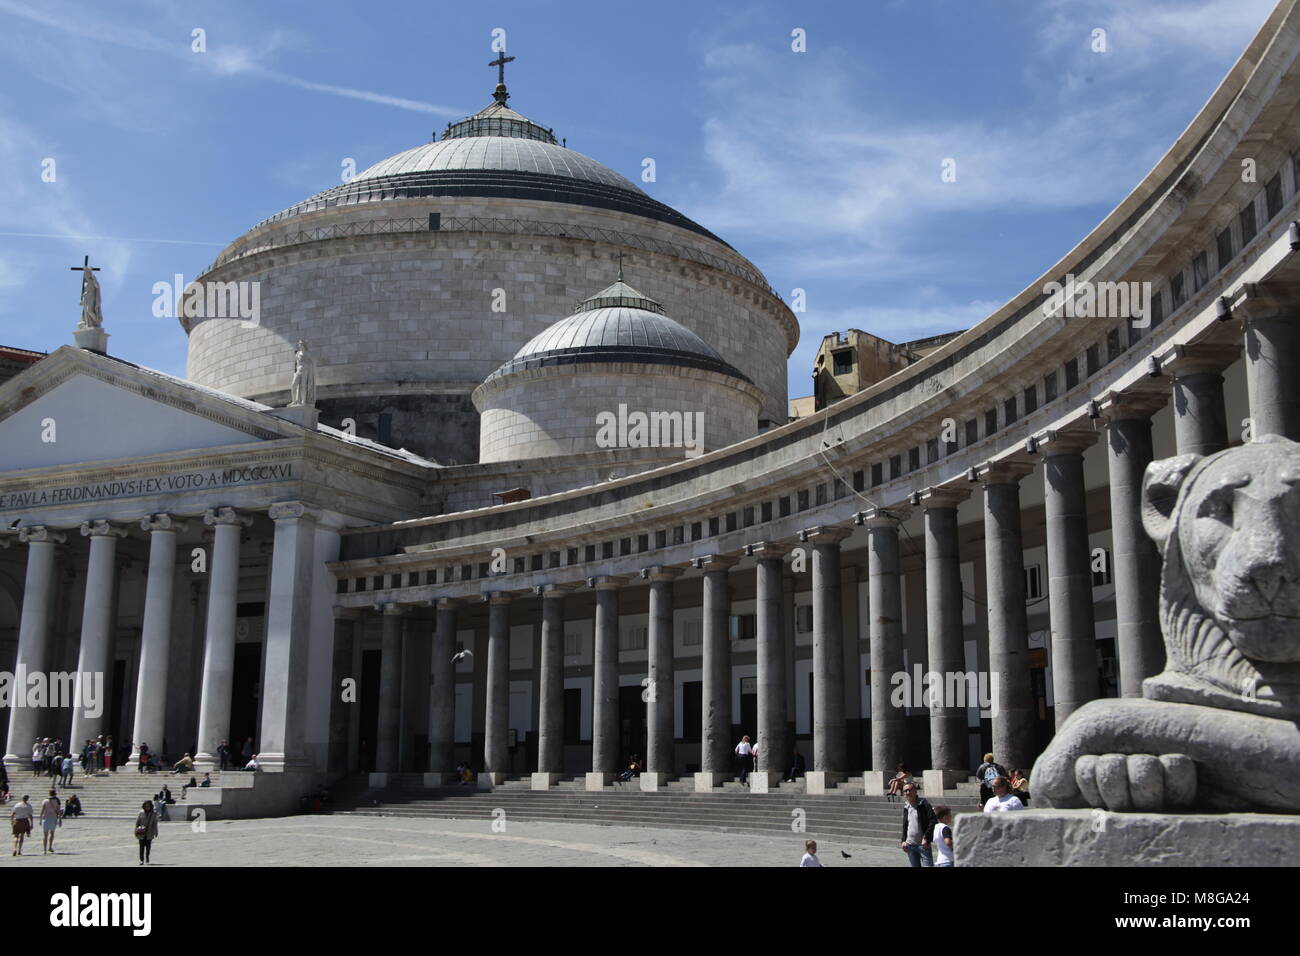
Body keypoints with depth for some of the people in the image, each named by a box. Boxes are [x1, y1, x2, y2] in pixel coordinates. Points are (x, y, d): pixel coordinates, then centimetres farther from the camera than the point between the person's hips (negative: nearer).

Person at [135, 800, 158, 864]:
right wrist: (136, 831, -2)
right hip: (142, 833, -1)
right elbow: (137, 823, 3)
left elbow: (155, 824, 5)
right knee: (142, 846, -5)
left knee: (148, 846, 8)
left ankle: (147, 858, 30)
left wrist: (155, 832, 3)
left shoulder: (153, 814, 3)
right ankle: (141, 860, -3)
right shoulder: (140, 813, 0)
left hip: (149, 833, 1)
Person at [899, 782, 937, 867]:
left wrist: (926, 838, -20)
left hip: (923, 844, -6)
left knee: (927, 864, -10)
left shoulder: (923, 803, -7)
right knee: (915, 865, 10)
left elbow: (932, 821, -13)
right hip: (910, 845, 6)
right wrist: (903, 840, 7)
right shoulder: (906, 807, 12)